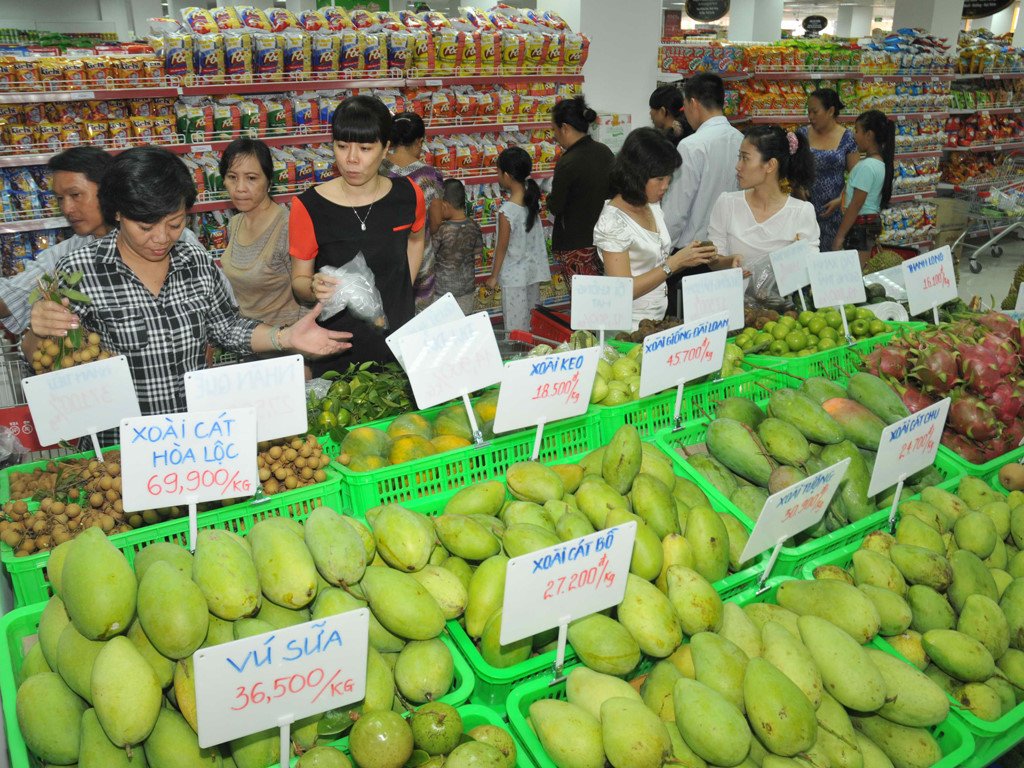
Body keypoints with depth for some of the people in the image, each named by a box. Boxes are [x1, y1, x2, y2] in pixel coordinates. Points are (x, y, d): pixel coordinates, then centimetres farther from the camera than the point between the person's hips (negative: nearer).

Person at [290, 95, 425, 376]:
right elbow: (299, 280, -5)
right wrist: (315, 288, -27)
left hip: (399, 339, 3)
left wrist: (402, 294, 7)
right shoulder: (309, 207, -14)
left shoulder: (407, 194, -6)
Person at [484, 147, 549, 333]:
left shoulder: (506, 211, -26)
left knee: (516, 325, 7)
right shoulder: (532, 199, -8)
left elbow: (502, 247, -15)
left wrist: (493, 276, -5)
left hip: (514, 276, -7)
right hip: (534, 270, 7)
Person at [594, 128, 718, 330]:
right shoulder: (612, 221, -15)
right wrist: (675, 262, -17)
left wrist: (688, 257, 1)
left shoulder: (653, 206, 10)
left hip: (658, 319, 8)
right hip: (629, 327, -8)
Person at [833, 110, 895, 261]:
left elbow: (855, 205, -19)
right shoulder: (880, 163, 11)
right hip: (873, 221, 10)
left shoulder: (866, 166, -18)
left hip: (860, 224, -10)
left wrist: (839, 236, -16)